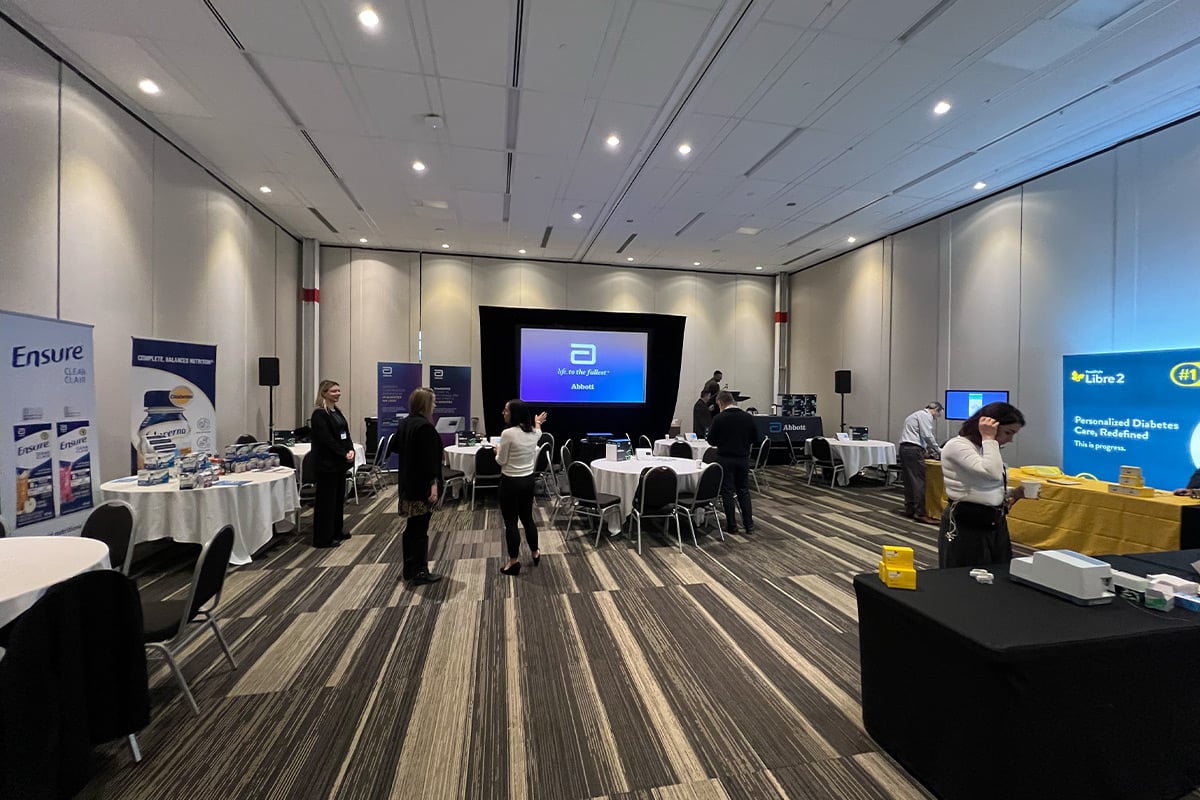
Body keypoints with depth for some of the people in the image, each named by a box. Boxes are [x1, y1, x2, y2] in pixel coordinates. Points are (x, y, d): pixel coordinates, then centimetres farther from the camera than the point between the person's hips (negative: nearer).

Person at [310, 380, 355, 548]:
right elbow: (327, 440, -20)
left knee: (339, 497, 16)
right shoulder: (319, 414, -13)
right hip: (327, 463, -9)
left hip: (339, 462, 9)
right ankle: (323, 538, 6)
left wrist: (351, 450, -6)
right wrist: (344, 454, -16)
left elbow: (346, 434, 10)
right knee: (326, 500, -2)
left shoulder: (337, 411, 13)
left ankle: (336, 531, 28)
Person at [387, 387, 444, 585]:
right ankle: (419, 573, 9)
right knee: (420, 529, 0)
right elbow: (428, 458, -25)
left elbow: (393, 447, 21)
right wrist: (433, 484, -25)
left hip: (407, 483, 9)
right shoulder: (425, 426, -20)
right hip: (422, 485, -9)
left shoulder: (404, 423, 8)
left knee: (411, 527, 17)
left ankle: (409, 569, 27)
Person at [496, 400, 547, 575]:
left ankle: (514, 562, 15)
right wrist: (537, 423, 49)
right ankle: (535, 553, 34)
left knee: (510, 522, 5)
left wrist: (497, 451, 8)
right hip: (528, 480, 7)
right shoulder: (533, 432, 0)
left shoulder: (508, 433, -21)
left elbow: (501, 461, -14)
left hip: (511, 482, -7)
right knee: (527, 518, 21)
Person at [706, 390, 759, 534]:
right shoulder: (747, 417, -1)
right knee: (744, 491, 14)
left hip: (725, 459, -4)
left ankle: (732, 526, 9)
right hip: (743, 459, 4)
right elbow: (755, 438, 6)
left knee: (727, 492, 5)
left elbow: (711, 440, -7)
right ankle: (749, 525, 15)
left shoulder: (719, 418, -12)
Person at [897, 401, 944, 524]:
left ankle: (909, 510, 15)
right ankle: (920, 513, -10)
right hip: (913, 450, -10)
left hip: (904, 448, 10)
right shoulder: (926, 415, -3)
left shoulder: (917, 414, 27)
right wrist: (939, 451, -2)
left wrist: (925, 449, 26)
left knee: (909, 480, 11)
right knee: (919, 481, -9)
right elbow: (928, 436, -11)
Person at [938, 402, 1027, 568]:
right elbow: (992, 473, -29)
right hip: (966, 526, -9)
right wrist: (988, 438, -19)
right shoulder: (957, 445, -15)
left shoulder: (987, 448, 13)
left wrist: (1015, 493, 4)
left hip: (995, 524, 9)